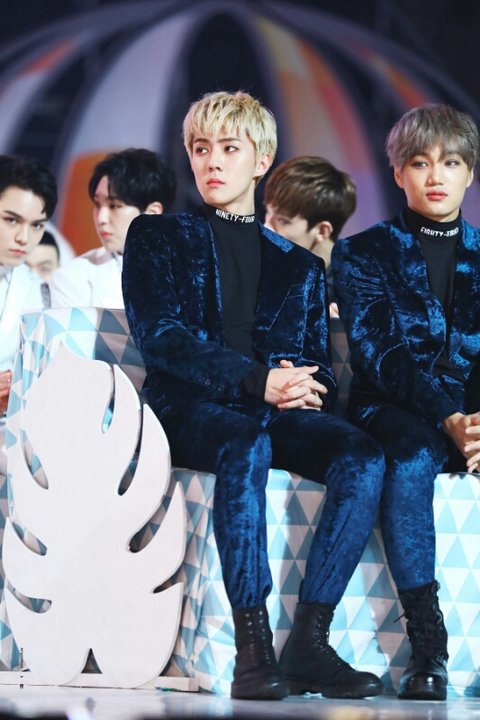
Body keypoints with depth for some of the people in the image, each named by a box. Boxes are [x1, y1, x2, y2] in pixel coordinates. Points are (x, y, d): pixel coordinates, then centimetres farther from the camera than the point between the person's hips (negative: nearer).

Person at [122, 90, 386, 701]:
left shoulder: (297, 264, 23)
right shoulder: (157, 237, 13)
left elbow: (319, 359, 16)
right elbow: (161, 339, -3)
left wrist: (305, 384, -11)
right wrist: (256, 381, -18)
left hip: (280, 415, 4)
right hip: (188, 410, -4)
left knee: (362, 457, -28)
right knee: (247, 446, -39)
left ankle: (309, 644, -32)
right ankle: (252, 648, -41)